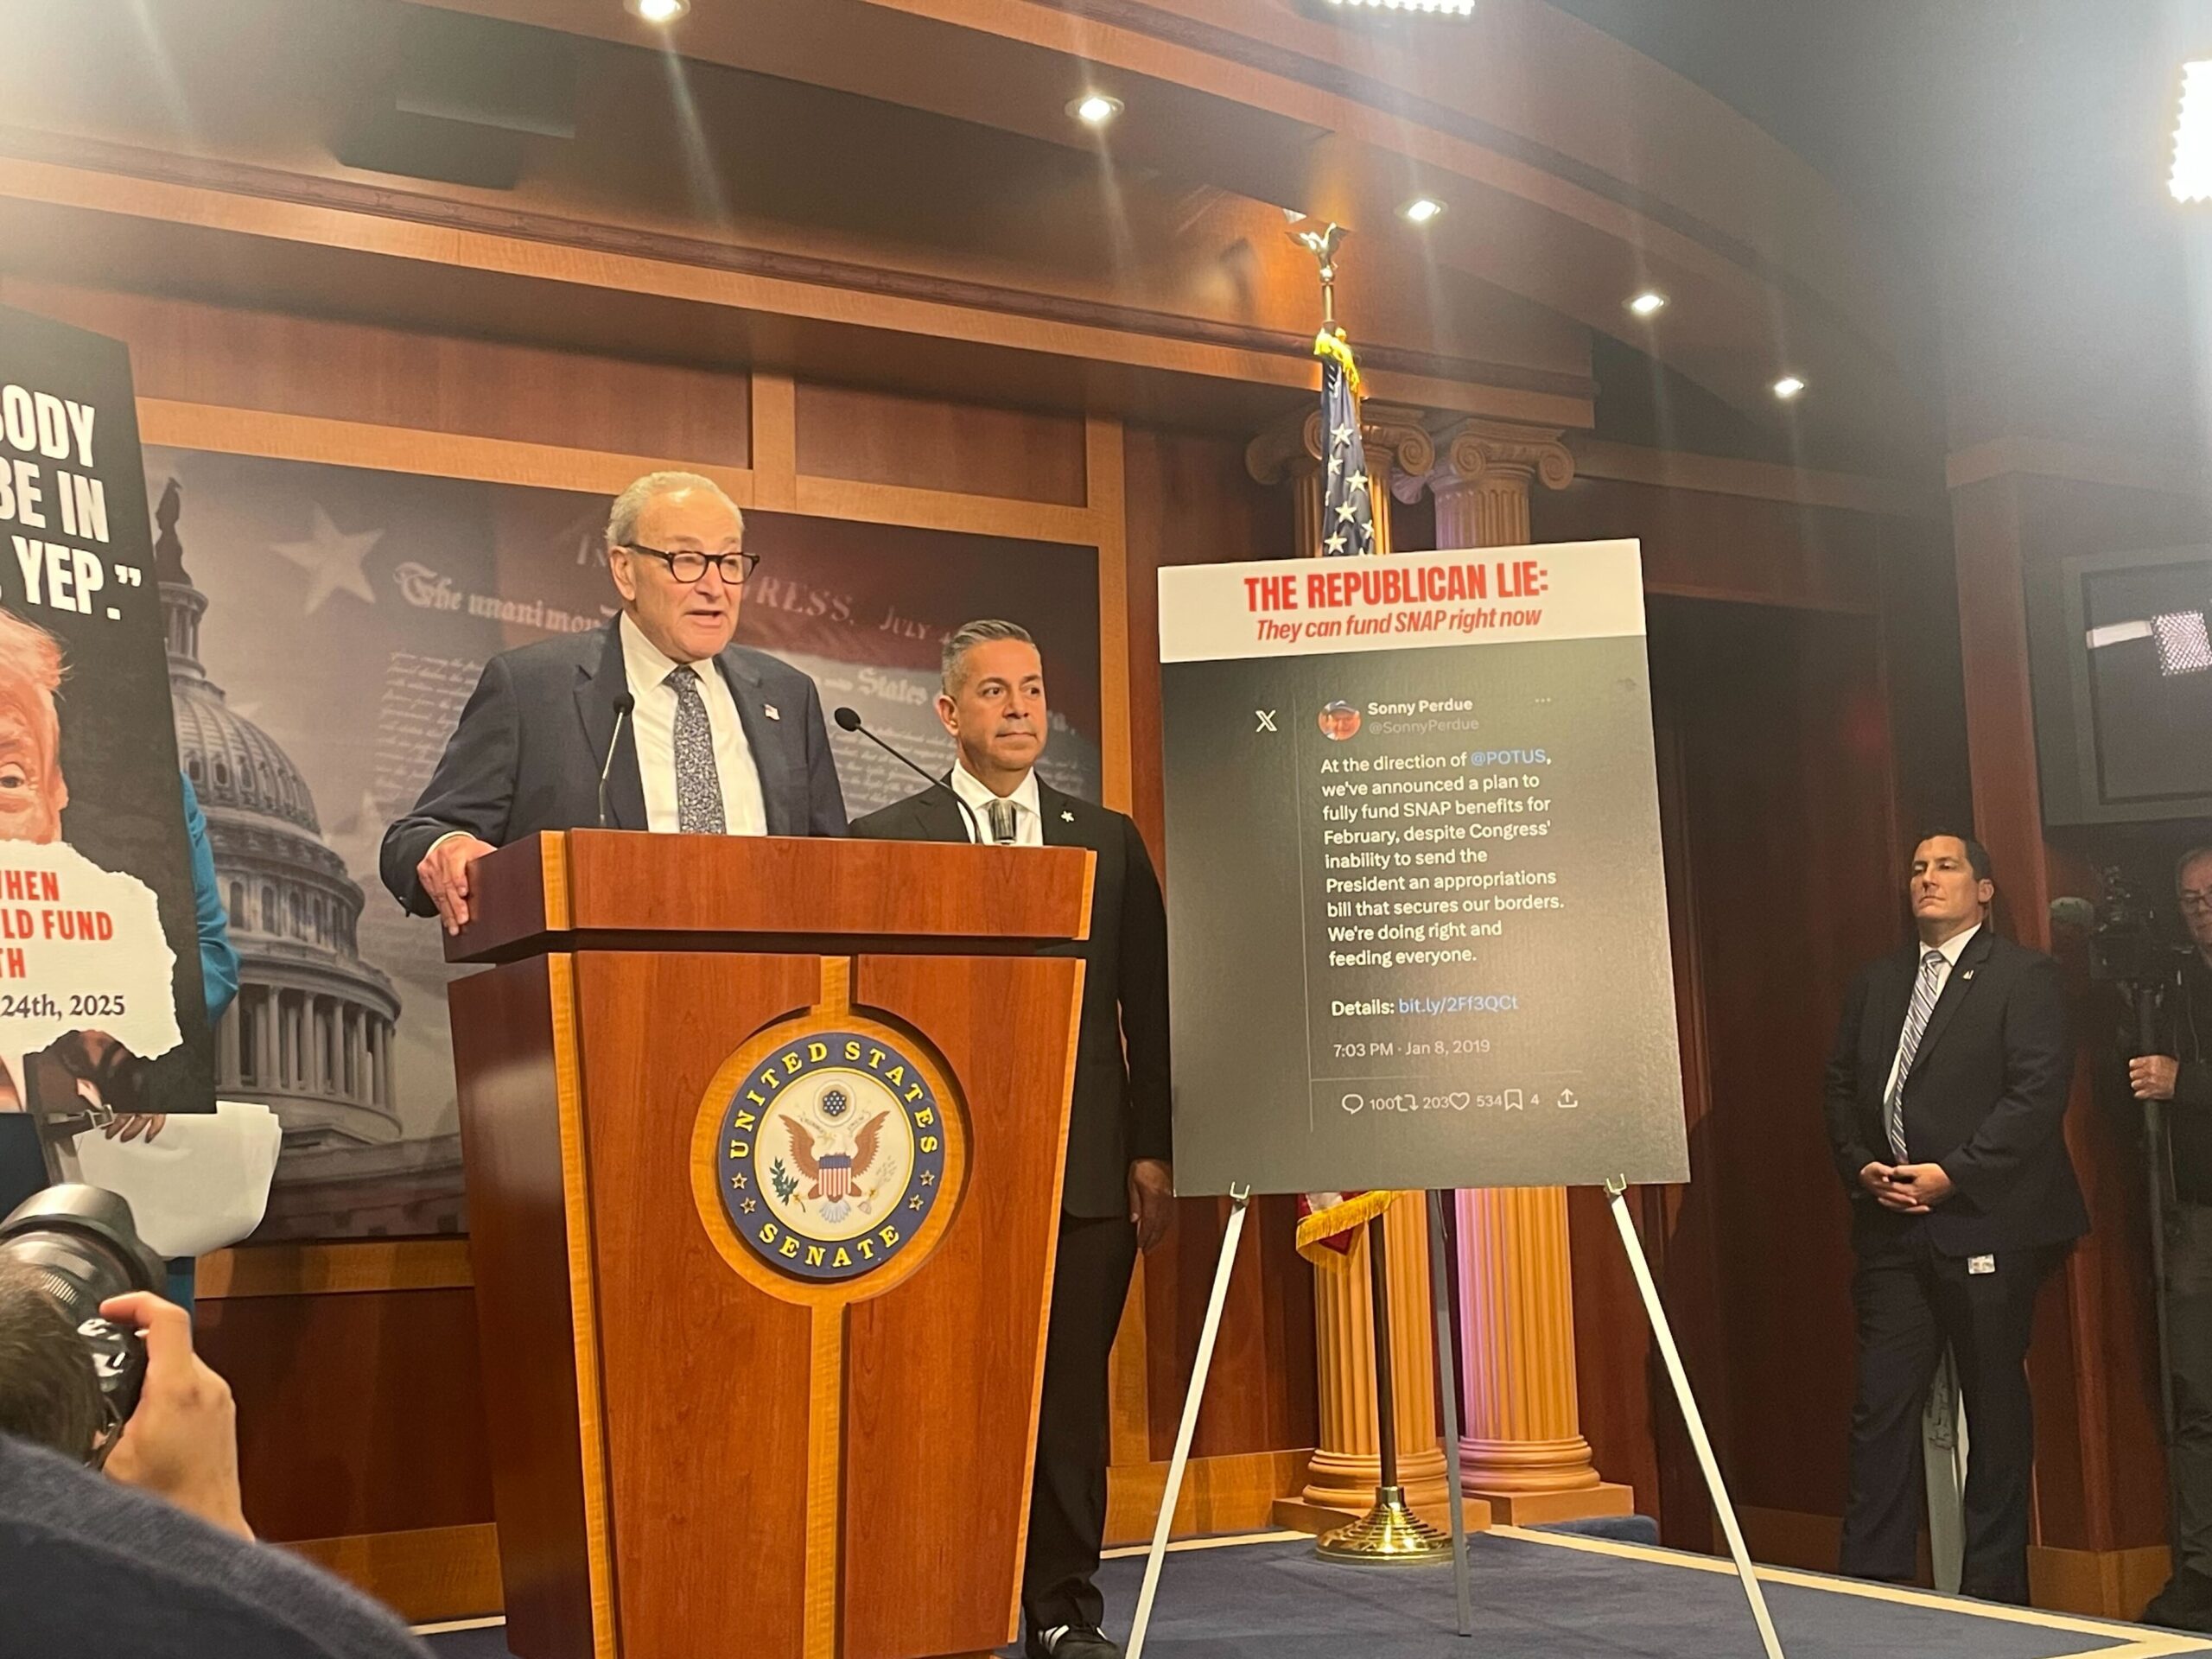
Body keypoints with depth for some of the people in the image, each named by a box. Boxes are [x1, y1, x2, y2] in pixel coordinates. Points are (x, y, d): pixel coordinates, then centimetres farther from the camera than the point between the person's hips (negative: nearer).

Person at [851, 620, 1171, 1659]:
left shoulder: (1110, 842, 11)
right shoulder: (887, 840, 5)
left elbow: (1148, 1007, 9)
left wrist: (1153, 1148, 2)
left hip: (1087, 1162, 2)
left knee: (1072, 1393, 5)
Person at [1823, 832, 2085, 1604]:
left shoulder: (2024, 976, -3)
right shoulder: (1875, 984, 16)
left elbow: (2038, 1093, -12)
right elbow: (1841, 1088, 16)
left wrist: (1952, 1175, -16)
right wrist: (1860, 1166, -2)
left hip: (1986, 1223, -5)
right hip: (1892, 1224, 5)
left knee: (1996, 1410, 5)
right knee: (1880, 1409, 2)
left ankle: (1994, 1589, 16)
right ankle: (1870, 1582, 7)